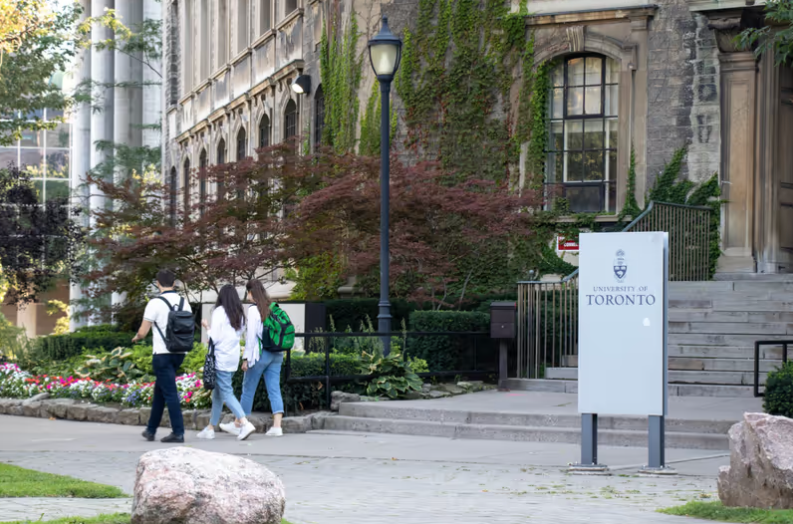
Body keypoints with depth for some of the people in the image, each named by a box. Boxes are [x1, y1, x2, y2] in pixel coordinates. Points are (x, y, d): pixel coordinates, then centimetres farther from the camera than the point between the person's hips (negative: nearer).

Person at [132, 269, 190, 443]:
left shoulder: (155, 303, -11)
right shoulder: (184, 302, 5)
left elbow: (142, 332, -8)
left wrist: (136, 338, 13)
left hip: (162, 354, -6)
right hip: (179, 352, 6)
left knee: (170, 393, -3)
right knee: (159, 390, 18)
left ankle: (178, 432, -6)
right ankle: (151, 430, 24)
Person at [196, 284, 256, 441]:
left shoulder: (219, 312, -11)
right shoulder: (239, 314, 10)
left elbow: (214, 338, -14)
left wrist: (207, 327, 5)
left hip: (221, 358, -8)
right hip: (234, 357, 8)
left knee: (226, 393, -8)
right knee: (217, 392, 17)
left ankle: (245, 423, -22)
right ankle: (211, 427, 22)